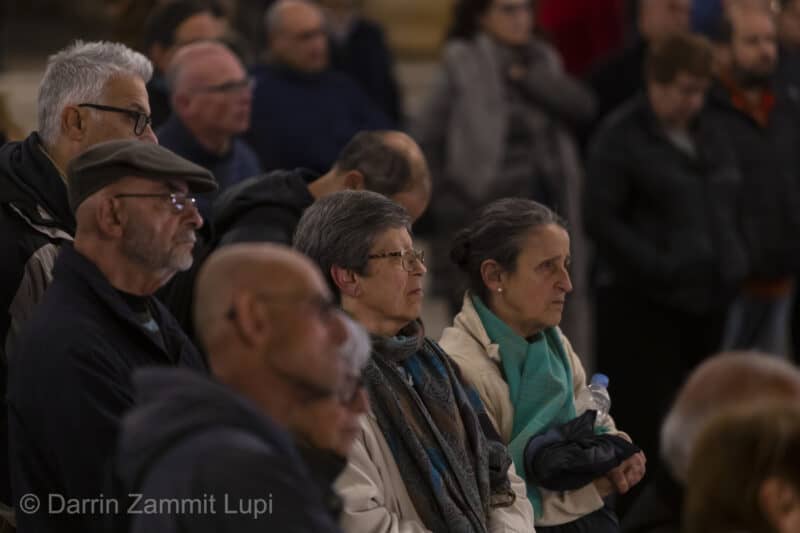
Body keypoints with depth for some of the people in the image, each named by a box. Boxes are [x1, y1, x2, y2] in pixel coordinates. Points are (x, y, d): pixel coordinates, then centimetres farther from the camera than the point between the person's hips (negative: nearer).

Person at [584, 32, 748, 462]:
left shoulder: (709, 134, 14)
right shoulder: (621, 137, -7)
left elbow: (731, 205, 26)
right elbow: (599, 218, -13)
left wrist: (733, 258, 11)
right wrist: (657, 266, -19)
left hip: (707, 297, 7)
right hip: (643, 301, -7)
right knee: (643, 424, -7)